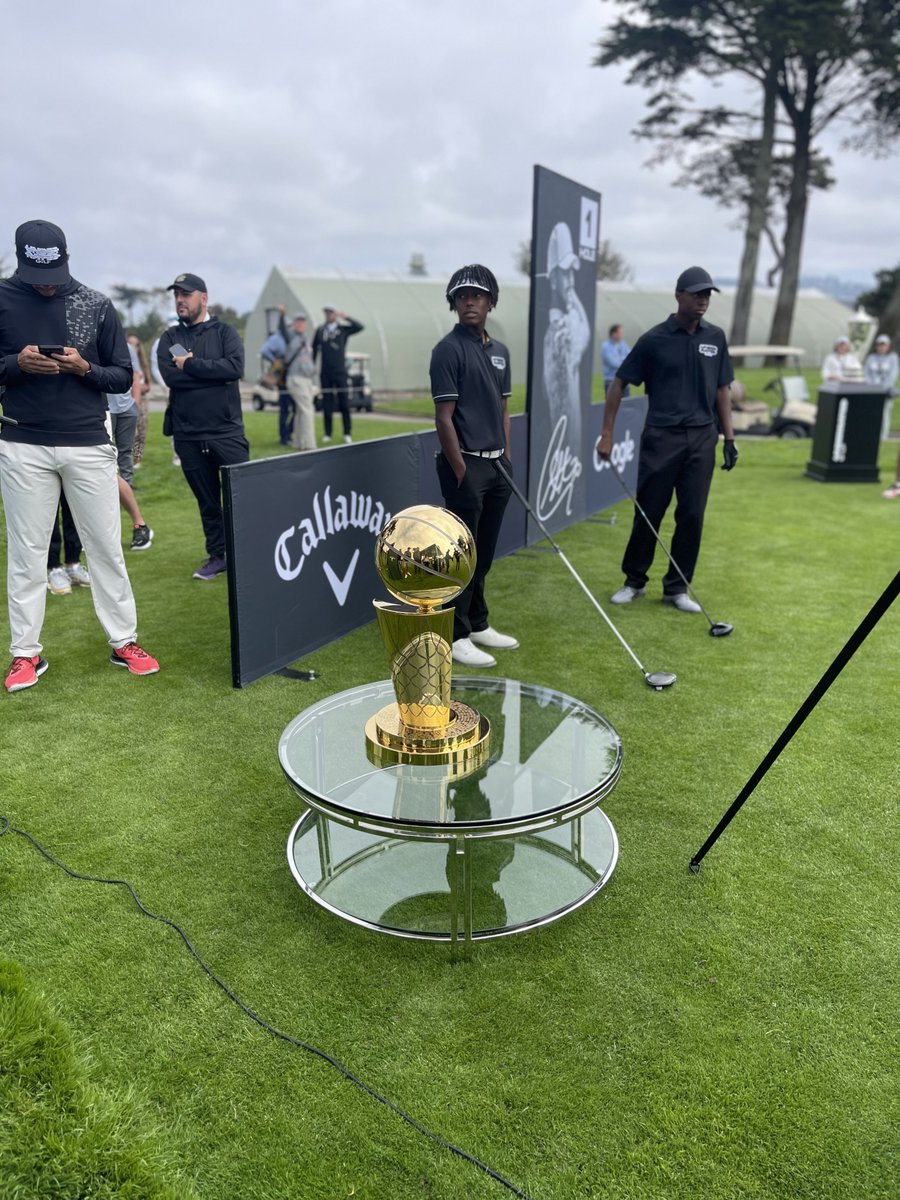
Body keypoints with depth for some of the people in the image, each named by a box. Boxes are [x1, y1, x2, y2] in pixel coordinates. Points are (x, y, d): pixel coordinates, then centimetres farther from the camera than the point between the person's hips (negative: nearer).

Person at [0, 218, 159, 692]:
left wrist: (84, 368, -12)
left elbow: (123, 376, 6)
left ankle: (123, 641, 14)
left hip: (89, 445, 0)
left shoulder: (96, 305, 3)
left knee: (106, 546, 4)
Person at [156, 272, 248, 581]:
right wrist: (213, 373, -10)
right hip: (188, 436, 3)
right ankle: (217, 556, 20)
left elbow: (235, 367, -14)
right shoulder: (169, 338, 11)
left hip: (227, 431, -2)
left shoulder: (224, 332, 5)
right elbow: (170, 376, -7)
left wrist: (190, 364, -10)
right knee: (207, 500, 10)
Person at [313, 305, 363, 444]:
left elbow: (360, 327, -8)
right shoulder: (320, 330, 8)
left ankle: (347, 433, 7)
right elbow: (315, 348, 13)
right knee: (327, 404, 3)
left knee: (344, 403, 0)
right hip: (325, 373, 1)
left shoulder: (343, 329, 4)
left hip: (340, 371, -1)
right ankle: (327, 434, 10)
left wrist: (346, 318, -13)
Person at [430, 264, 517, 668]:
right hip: (465, 464, -7)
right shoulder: (448, 349, -9)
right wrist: (461, 471, -15)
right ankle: (456, 636, 8)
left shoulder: (500, 351, 14)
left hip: (496, 464, 7)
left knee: (484, 553, 14)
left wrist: (507, 458, 12)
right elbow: (444, 417, -13)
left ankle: (477, 623, 26)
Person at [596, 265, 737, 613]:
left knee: (692, 515, 2)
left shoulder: (715, 338, 9)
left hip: (701, 438, 3)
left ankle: (676, 588, 14)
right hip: (661, 437, -3)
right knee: (648, 513, 2)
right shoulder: (654, 339, -3)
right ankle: (634, 581, 20)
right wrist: (607, 434, -5)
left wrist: (729, 438, 7)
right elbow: (619, 383, 0)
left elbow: (721, 389, 14)